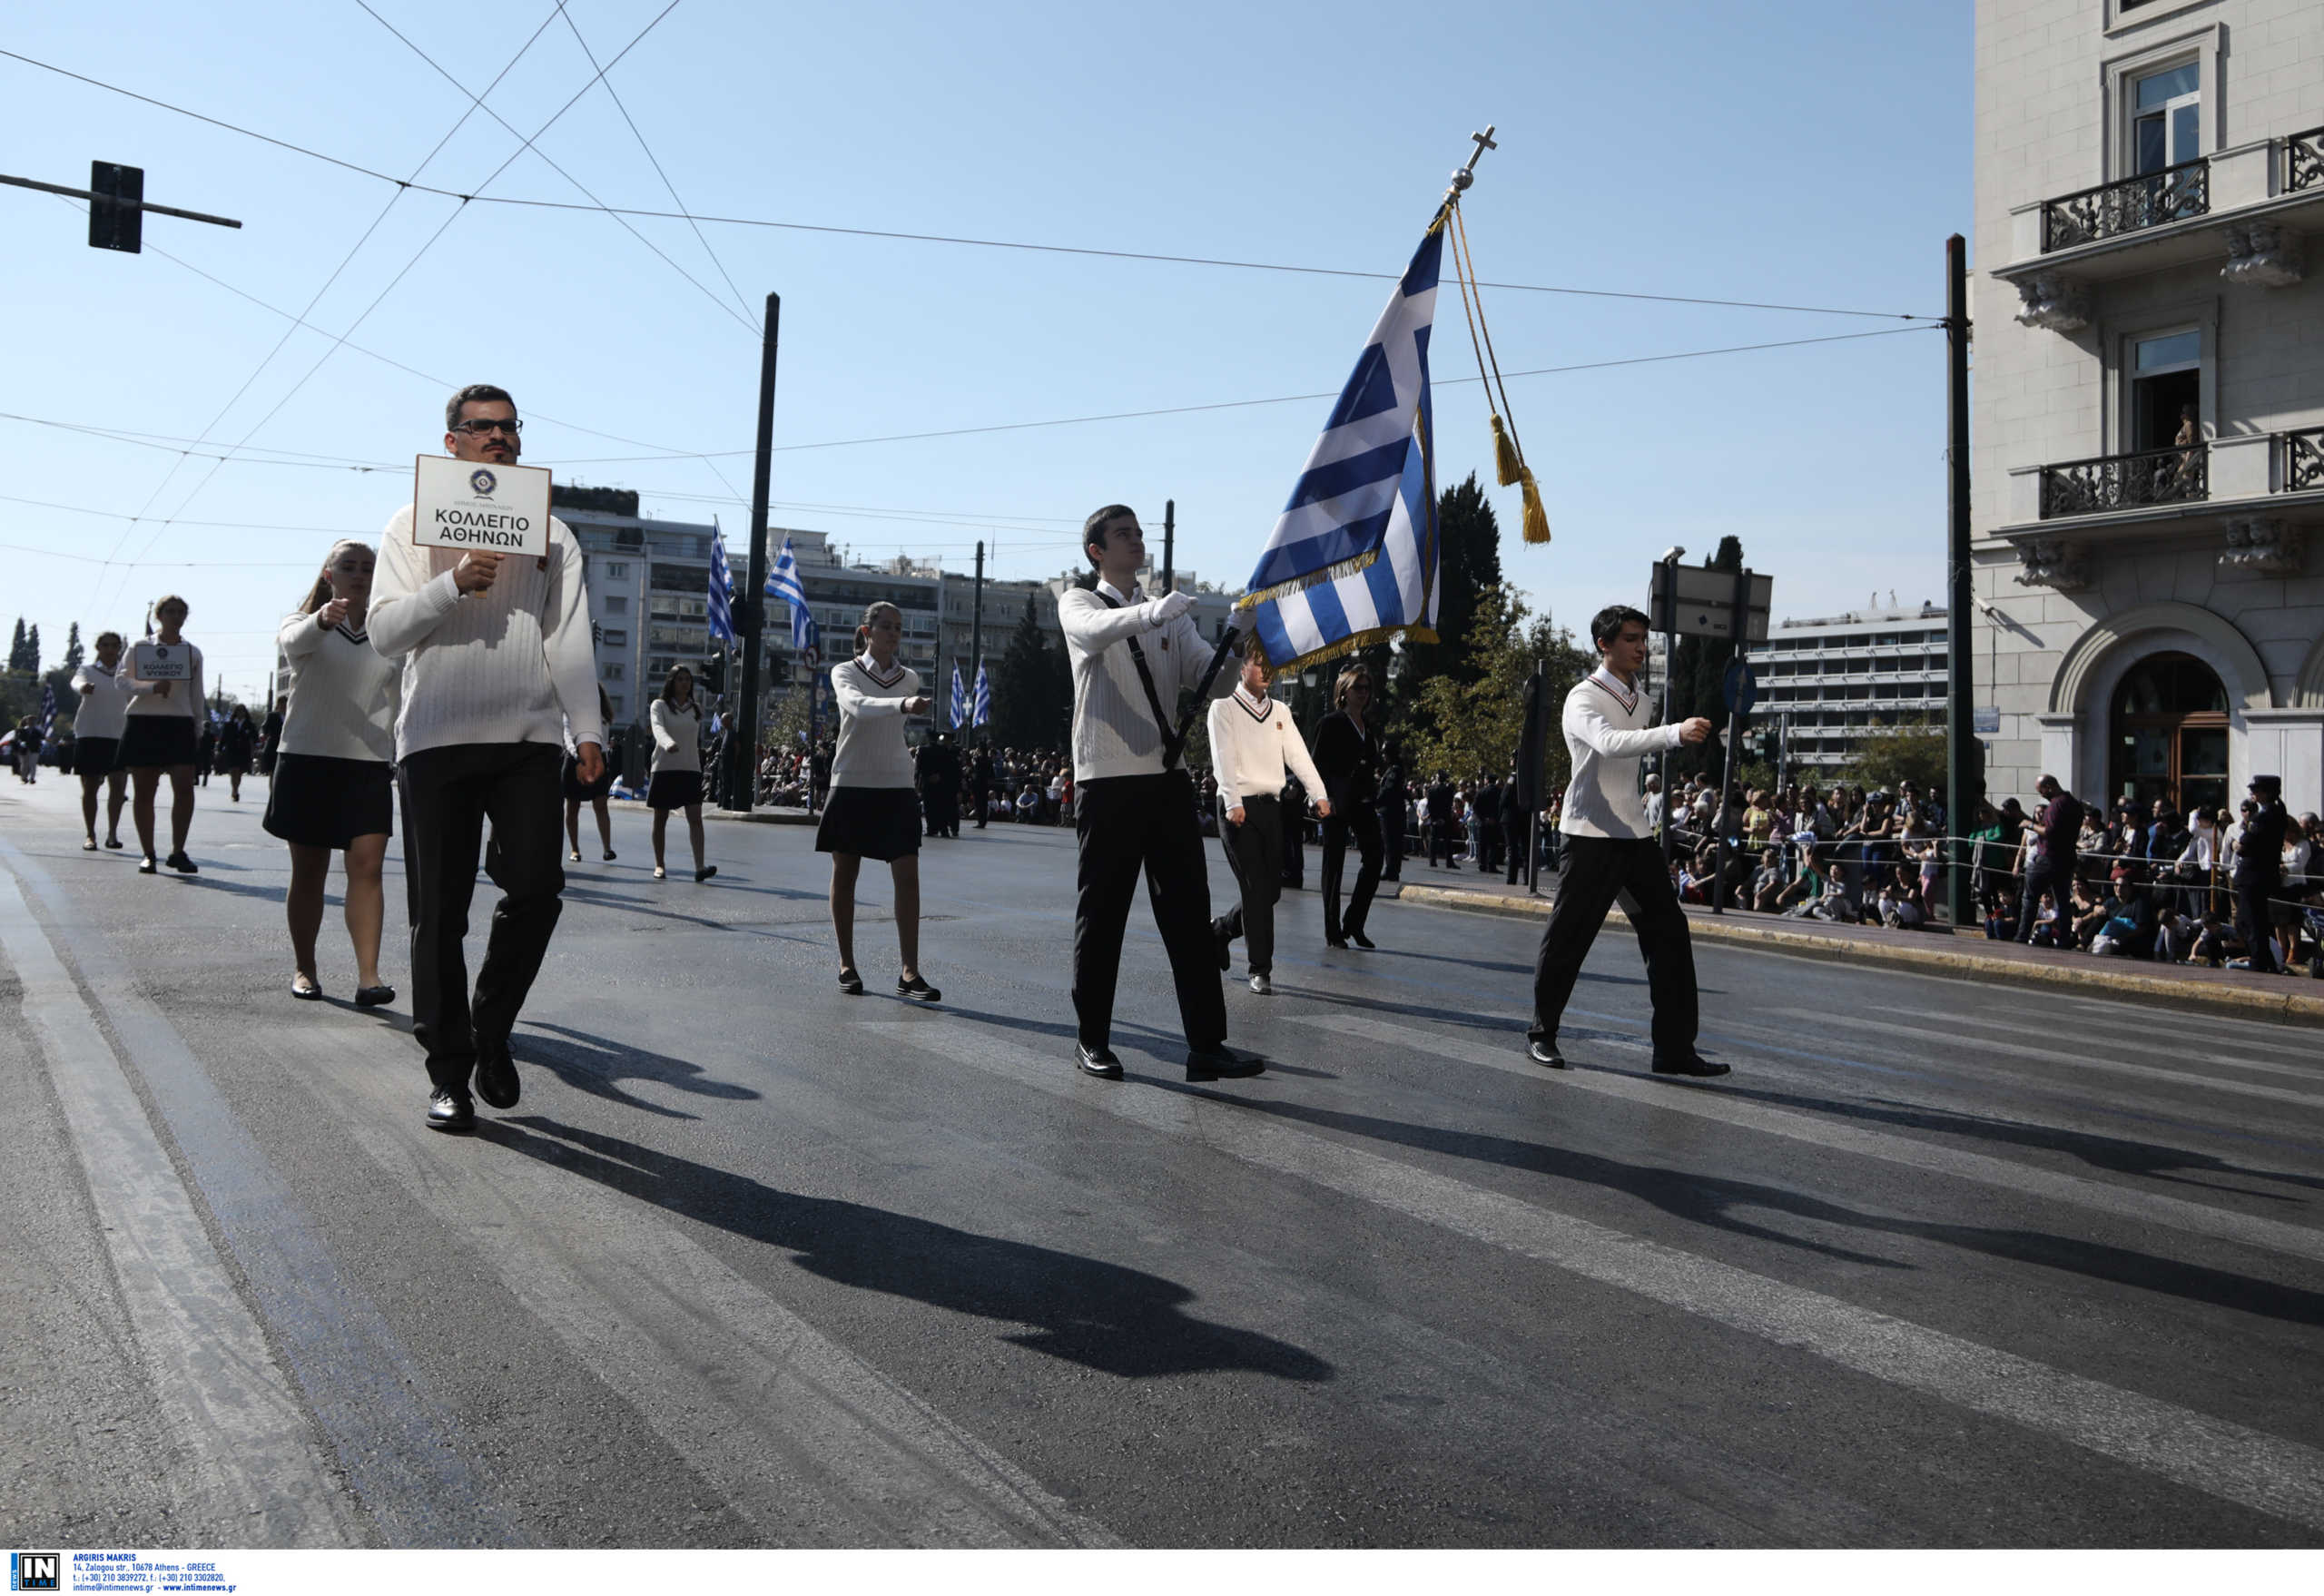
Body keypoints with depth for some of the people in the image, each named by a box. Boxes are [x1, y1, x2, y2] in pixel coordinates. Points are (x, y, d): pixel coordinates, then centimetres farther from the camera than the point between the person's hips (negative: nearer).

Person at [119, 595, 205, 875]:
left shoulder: (193, 653, 13)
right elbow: (125, 682, 0)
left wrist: (198, 730, 10)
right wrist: (153, 687, -17)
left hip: (180, 724, 1)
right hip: (143, 723, -1)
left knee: (184, 787, -10)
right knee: (143, 790, 1)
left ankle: (177, 852, -1)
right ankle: (148, 854, 8)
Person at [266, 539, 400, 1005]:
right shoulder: (306, 623, 2)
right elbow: (294, 641, -23)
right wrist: (322, 618, -43)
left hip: (369, 763, 2)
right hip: (308, 758, -1)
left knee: (367, 866, -9)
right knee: (308, 870, 5)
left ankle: (369, 974, -14)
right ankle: (303, 968, 17)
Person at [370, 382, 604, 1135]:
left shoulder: (551, 532, 15)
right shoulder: (414, 524, 10)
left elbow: (571, 640, 9)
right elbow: (385, 631, 1)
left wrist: (587, 730, -1)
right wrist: (455, 583, -14)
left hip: (528, 735, 1)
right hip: (437, 738, -1)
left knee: (537, 888, -11)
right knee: (440, 912, 0)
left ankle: (491, 1029, 13)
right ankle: (448, 1070, 10)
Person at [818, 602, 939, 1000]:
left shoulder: (910, 678, 7)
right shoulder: (845, 673, -4)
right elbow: (858, 706, -28)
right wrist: (904, 705, -42)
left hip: (896, 787, 2)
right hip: (851, 786, -2)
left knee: (908, 875, -8)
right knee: (845, 875, 5)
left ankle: (909, 971, -8)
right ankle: (847, 965, 17)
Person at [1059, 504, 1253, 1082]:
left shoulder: (1170, 615, 18)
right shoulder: (1079, 603, 6)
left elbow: (1214, 681, 8)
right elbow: (1096, 630, -20)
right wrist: (1151, 612, -39)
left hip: (1168, 777, 4)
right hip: (1106, 780, -4)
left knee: (1189, 911, 0)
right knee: (1102, 910, 3)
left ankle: (1206, 1045, 2)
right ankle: (1092, 1039, 15)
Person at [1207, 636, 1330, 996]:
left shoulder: (1280, 711, 16)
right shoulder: (1224, 708, 0)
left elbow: (1298, 754, 7)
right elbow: (1224, 758, -10)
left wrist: (1320, 794, -5)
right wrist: (1233, 803, -22)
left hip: (1272, 806, 6)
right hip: (1239, 809, -5)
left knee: (1270, 890, 6)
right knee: (1256, 889, -9)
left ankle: (1221, 929, 31)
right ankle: (1261, 970, -2)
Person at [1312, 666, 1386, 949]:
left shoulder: (1369, 728, 17)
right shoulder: (1332, 723, -2)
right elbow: (1318, 764, -6)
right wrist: (1323, 798, -16)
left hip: (1363, 801, 6)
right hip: (1338, 801, -6)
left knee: (1374, 858, -4)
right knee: (1334, 864, 1)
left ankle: (1354, 923, 8)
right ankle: (1332, 931, 6)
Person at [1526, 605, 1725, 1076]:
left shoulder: (1643, 701, 14)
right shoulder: (1583, 698, -11)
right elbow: (1610, 743, -32)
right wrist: (1676, 733, -43)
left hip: (1636, 833, 7)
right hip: (1591, 835, -7)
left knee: (1668, 934, 1)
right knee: (1566, 937, -1)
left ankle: (1675, 1047, 3)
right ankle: (1542, 1035, 15)